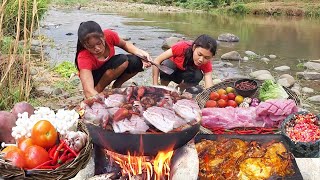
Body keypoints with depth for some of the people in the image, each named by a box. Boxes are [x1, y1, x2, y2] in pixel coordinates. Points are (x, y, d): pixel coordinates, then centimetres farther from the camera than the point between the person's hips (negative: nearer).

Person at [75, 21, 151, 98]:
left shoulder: (109, 35, -26)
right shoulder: (84, 57, -36)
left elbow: (124, 45, -2)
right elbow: (88, 91, -48)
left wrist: (140, 52, -20)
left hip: (110, 70, 5)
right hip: (94, 77, -5)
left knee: (136, 62, -24)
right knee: (123, 61, -32)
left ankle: (116, 86, -1)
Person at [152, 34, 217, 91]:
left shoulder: (207, 64, -28)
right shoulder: (182, 47, -34)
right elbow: (157, 61, -29)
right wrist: (155, 85, -32)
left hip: (185, 74, 2)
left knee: (198, 75, -31)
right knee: (167, 64, -35)